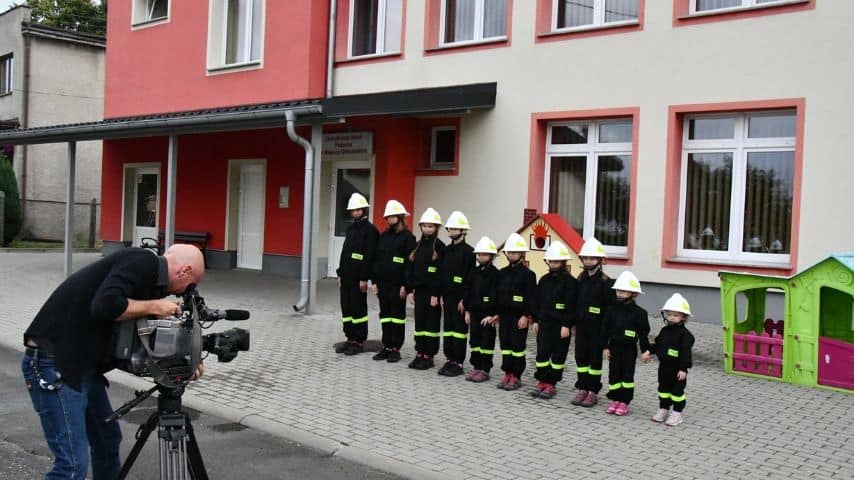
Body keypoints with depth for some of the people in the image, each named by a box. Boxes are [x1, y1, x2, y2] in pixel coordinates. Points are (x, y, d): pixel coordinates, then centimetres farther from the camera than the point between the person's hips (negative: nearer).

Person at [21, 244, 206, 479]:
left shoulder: (149, 275, 16)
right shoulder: (144, 261, -13)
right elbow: (105, 306, -28)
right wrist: (154, 306, -14)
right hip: (52, 362, -10)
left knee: (108, 440, 20)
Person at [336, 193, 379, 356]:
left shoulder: (370, 229, -9)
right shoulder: (350, 228, 16)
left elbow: (369, 255, -15)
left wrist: (364, 278, -19)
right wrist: (340, 274, 15)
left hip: (358, 278, -8)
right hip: (346, 276, 8)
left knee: (358, 309, -1)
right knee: (346, 308, 10)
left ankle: (358, 342, 6)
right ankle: (350, 339, 18)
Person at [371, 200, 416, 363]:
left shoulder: (407, 237, -6)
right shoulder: (383, 236, 12)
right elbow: (376, 259, 13)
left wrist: (405, 285, -15)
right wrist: (375, 281, 7)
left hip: (398, 284, -6)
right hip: (383, 282, 6)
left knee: (398, 315, 2)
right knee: (385, 314, 10)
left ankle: (395, 348, 8)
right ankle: (386, 347, 17)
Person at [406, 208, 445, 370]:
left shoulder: (439, 246, -8)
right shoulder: (418, 245, 10)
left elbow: (440, 272, -13)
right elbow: (410, 268, 11)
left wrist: (436, 294, -17)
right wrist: (410, 289, 5)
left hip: (432, 292, -6)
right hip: (419, 290, 6)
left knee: (431, 324, 2)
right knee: (419, 322, 10)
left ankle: (428, 356, 8)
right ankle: (419, 353, 18)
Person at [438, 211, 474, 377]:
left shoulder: (468, 251, -9)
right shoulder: (446, 250, 11)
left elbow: (470, 277, -12)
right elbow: (441, 273, 13)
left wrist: (465, 299, -15)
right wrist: (440, 294, 7)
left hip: (460, 298, -7)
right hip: (447, 296, 7)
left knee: (459, 329, 0)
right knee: (448, 327, 10)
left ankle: (458, 363, 5)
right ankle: (449, 360, 18)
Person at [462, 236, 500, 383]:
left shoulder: (494, 273, -11)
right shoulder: (474, 273, 9)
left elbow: (496, 295, -14)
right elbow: (467, 291, 12)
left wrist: (493, 315, -17)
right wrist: (467, 310, 8)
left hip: (488, 315, -7)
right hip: (474, 312, 7)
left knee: (487, 342, 1)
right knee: (474, 340, 11)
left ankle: (485, 370, 7)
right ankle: (477, 367, 21)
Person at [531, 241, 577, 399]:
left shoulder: (569, 281, -9)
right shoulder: (544, 280, 9)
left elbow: (570, 305, -12)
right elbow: (537, 301, 13)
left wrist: (566, 325, -16)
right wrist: (535, 320, 10)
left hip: (561, 325, -5)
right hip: (544, 323, 5)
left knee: (558, 355, 4)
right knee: (542, 353, 5)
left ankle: (551, 384, 10)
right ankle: (542, 382, 15)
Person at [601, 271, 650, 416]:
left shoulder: (639, 312, -7)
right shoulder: (611, 310, 1)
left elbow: (643, 333, -6)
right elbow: (605, 329, 3)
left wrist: (645, 349, -9)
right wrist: (605, 346, 0)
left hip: (629, 349, -3)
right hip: (614, 347, 3)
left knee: (627, 374, 3)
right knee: (614, 373, 7)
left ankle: (624, 402, 9)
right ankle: (615, 399, 16)